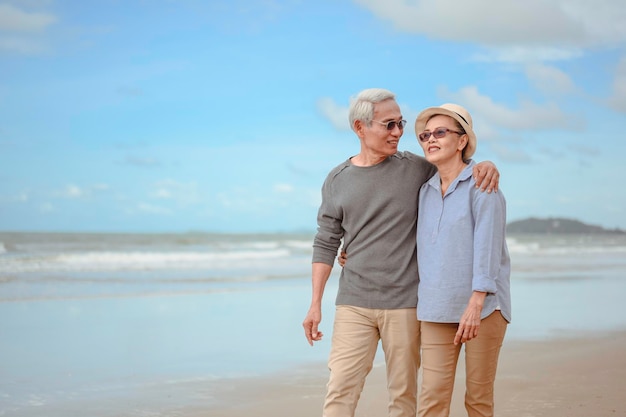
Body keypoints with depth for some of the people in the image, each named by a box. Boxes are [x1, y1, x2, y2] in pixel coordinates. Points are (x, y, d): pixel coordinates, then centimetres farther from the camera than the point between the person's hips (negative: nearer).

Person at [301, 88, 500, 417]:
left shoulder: (416, 168, 3)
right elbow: (326, 245, 9)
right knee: (340, 389, -5)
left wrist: (485, 165, -8)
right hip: (353, 305, 1)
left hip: (404, 305, 0)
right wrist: (315, 304, 4)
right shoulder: (337, 181, 7)